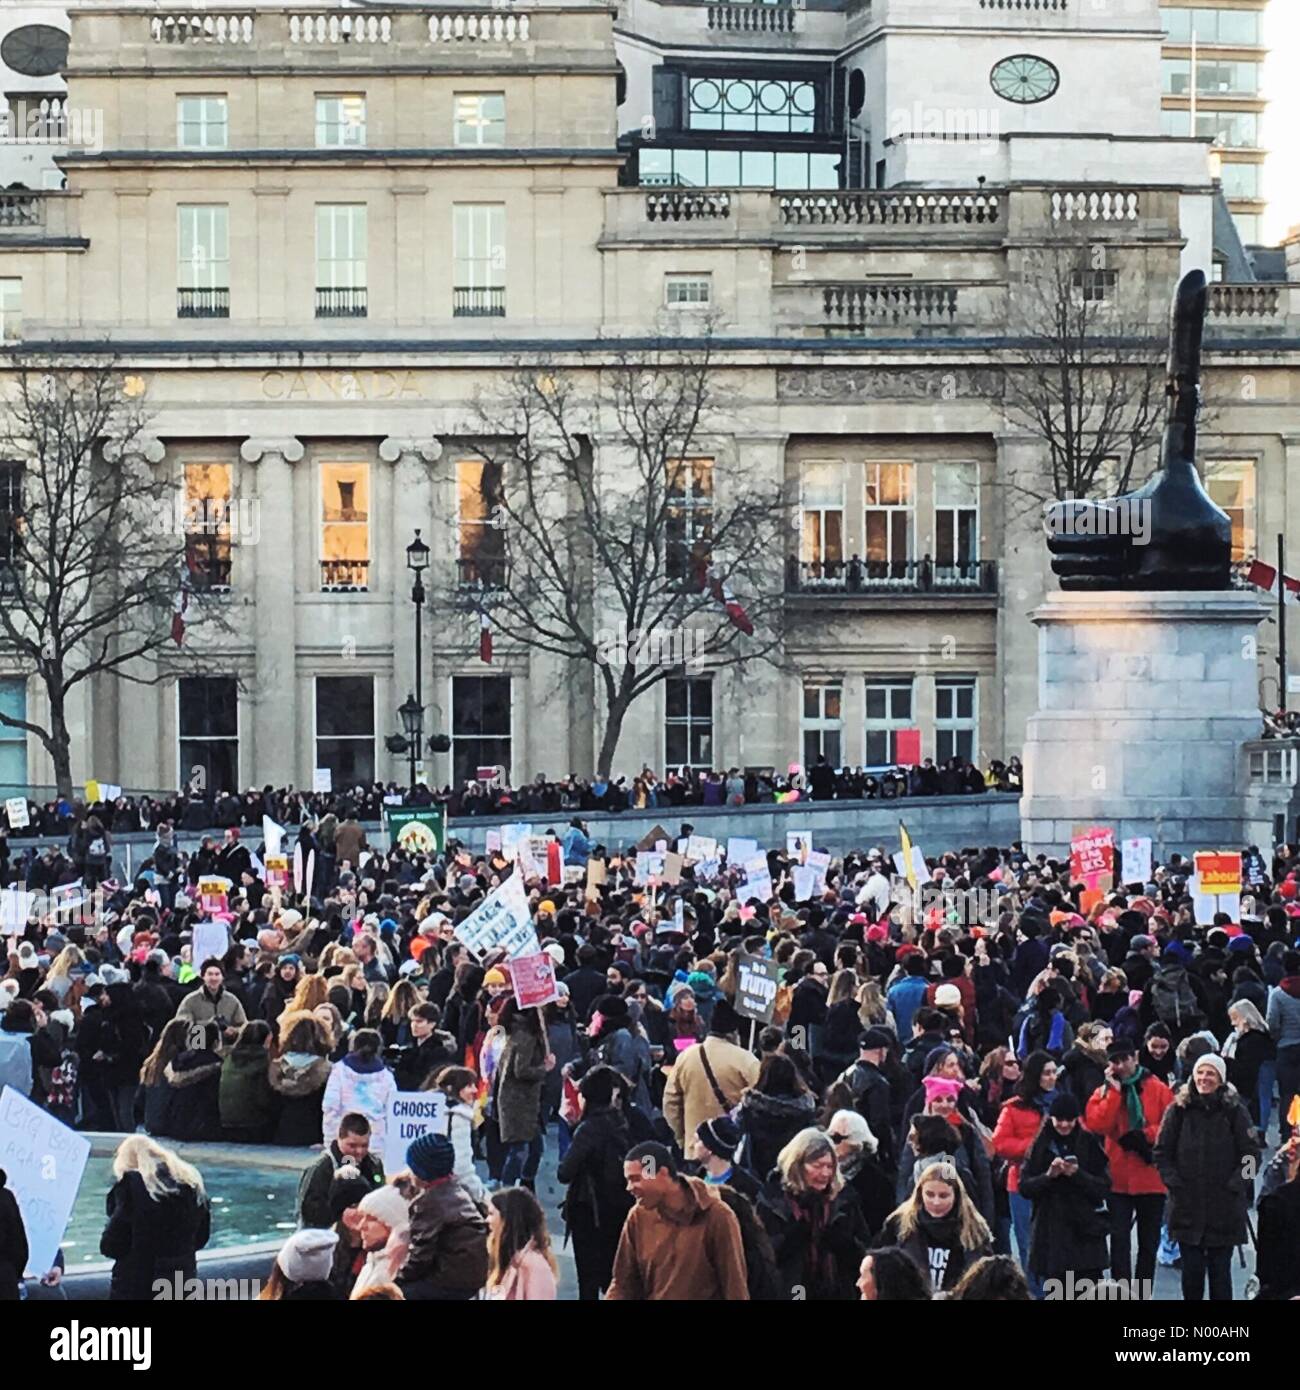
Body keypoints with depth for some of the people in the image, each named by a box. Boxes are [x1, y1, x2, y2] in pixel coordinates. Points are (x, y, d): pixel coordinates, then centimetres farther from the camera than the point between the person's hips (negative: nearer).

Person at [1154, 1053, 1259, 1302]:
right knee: (1191, 1269, 3)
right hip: (1187, 1205, 1)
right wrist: (1173, 1181, -4)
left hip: (1224, 1207, -1)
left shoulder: (1235, 1111, -2)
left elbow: (1251, 1154, -1)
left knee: (1220, 1269, 3)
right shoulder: (1179, 1109, 2)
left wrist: (1234, 1185, -10)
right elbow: (1162, 1151, 6)